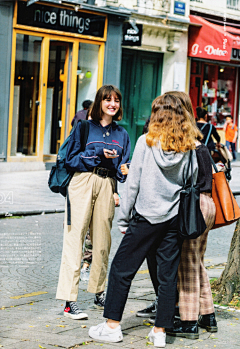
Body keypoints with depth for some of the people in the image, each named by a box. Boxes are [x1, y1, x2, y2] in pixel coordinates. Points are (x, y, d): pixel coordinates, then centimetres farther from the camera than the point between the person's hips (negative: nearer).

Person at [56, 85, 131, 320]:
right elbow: (71, 159, -1)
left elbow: (124, 168, 14)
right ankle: (69, 300, -9)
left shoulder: (121, 134, 15)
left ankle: (98, 292, 23)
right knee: (75, 238, -7)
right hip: (83, 183, -4)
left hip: (107, 186, 4)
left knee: (102, 240, 7)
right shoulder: (84, 127, 4)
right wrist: (99, 155, -10)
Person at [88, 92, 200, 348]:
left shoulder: (146, 142, -6)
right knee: (168, 275, 8)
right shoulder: (188, 147, 0)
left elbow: (133, 183, -4)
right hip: (175, 218, 3)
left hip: (146, 216, -3)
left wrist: (124, 218, 2)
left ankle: (112, 326, 12)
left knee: (122, 269, 8)